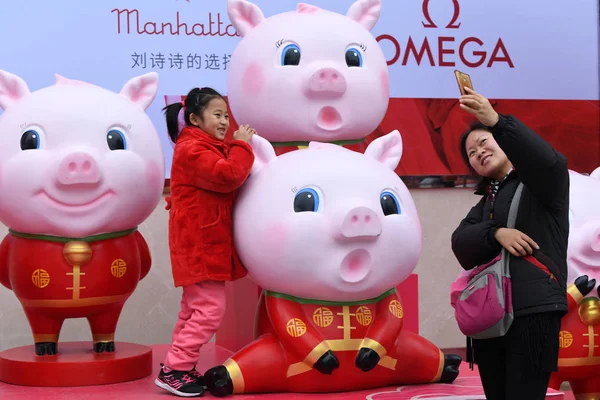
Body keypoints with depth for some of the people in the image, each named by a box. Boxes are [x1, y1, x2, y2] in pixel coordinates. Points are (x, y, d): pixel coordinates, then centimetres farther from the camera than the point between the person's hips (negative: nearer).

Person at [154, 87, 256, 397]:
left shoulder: (210, 148, 20)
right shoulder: (192, 149, -16)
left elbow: (226, 180, 12)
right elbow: (229, 176, -27)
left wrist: (240, 146, 1)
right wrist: (241, 144, -16)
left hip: (208, 243, 11)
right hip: (199, 245, -11)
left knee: (195, 308, 16)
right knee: (210, 308, -12)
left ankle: (179, 365, 23)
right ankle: (173, 370, -6)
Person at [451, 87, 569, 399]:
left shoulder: (540, 183, 5)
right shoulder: (484, 203, 22)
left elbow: (549, 161, -21)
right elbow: (461, 245, 6)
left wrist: (497, 122, -31)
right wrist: (496, 233, -15)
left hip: (533, 313, -6)